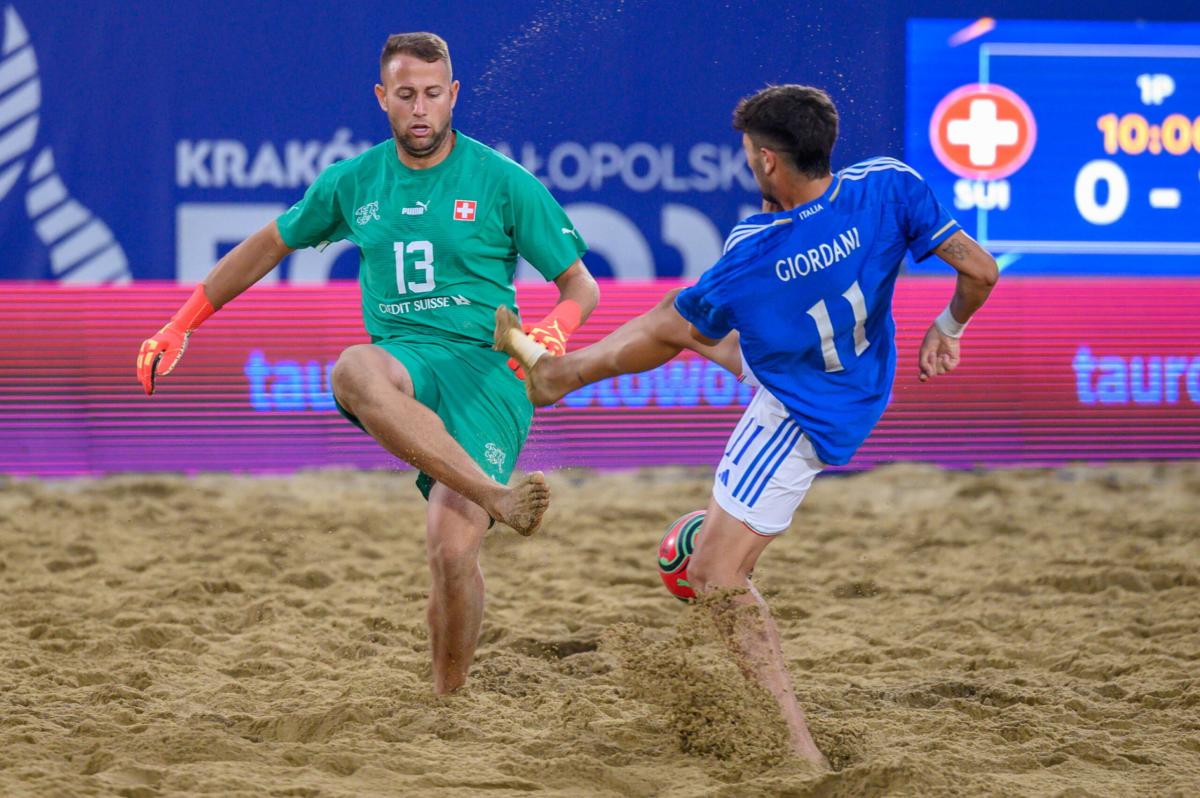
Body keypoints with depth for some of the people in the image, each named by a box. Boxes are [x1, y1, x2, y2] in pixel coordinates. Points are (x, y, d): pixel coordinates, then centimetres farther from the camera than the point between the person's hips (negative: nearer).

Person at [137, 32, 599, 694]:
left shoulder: (504, 182, 2)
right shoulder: (352, 182, 12)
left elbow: (582, 285, 4)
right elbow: (270, 245, 27)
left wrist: (554, 328, -20)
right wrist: (179, 327, 25)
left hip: (486, 370, -2)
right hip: (402, 362, 2)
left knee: (453, 550, -21)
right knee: (353, 371, -38)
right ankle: (496, 497, -46)